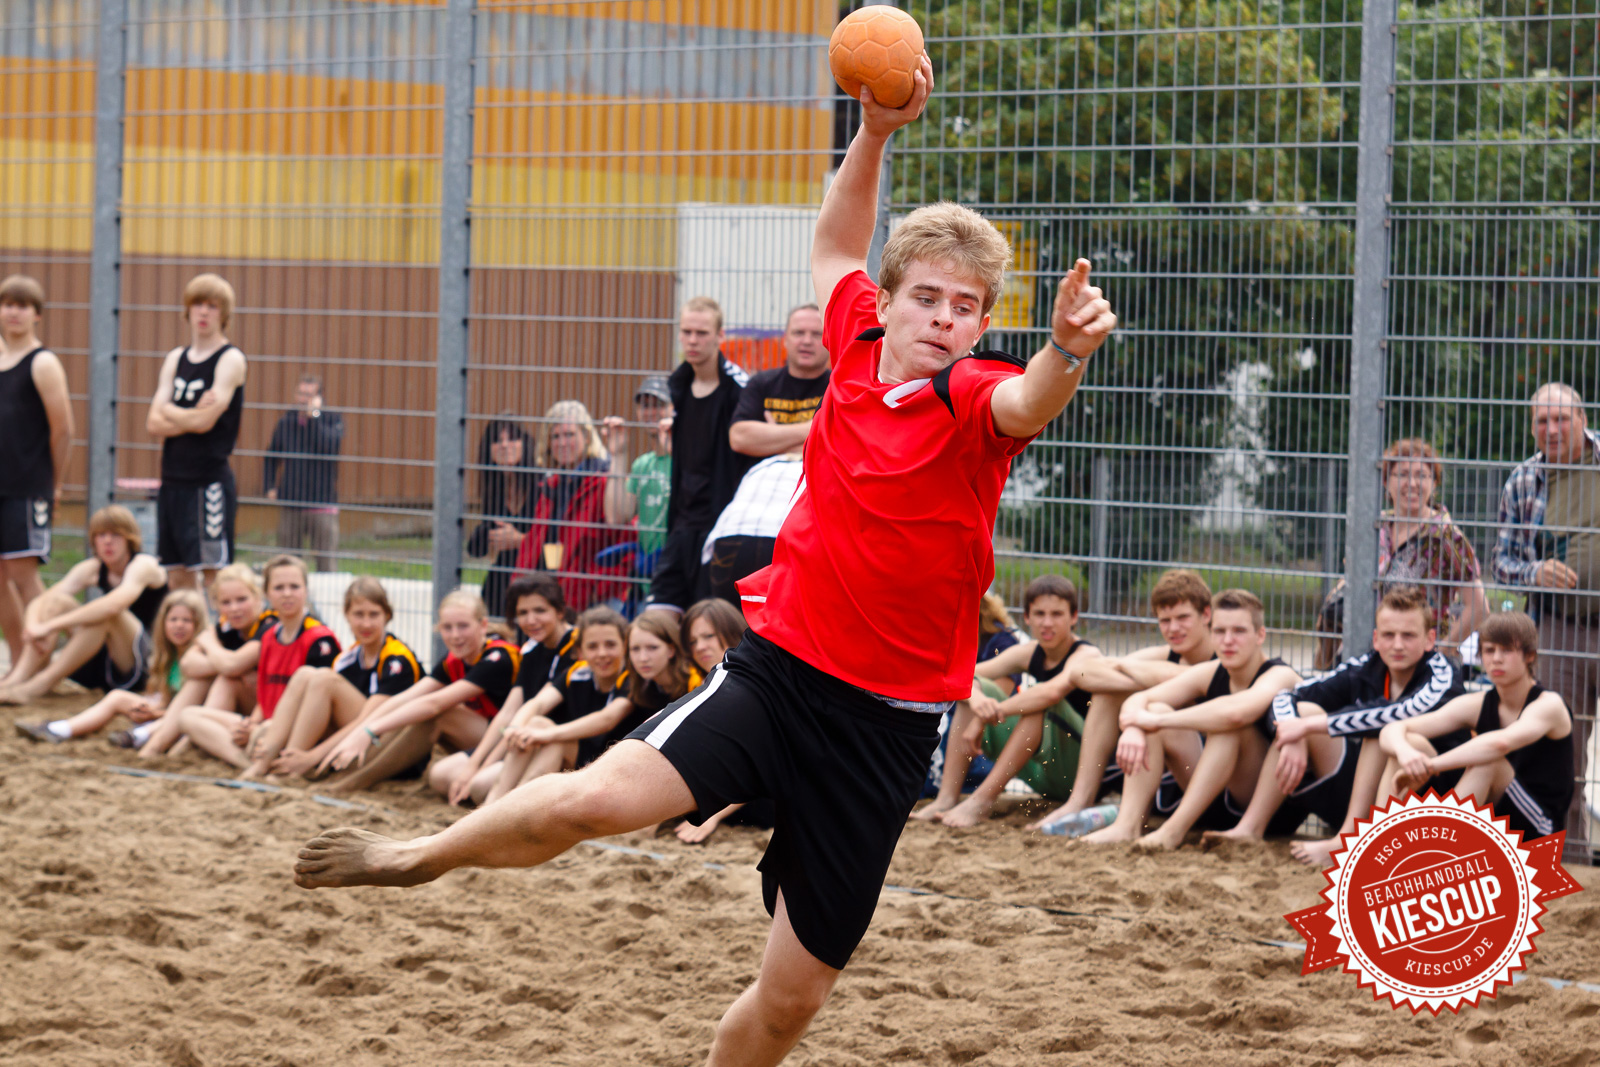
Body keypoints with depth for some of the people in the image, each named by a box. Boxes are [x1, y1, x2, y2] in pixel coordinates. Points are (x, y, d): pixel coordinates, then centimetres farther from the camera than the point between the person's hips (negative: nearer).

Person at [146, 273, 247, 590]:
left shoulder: (230, 360, -4)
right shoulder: (175, 359, 14)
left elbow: (206, 421, -15)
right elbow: (154, 424, 5)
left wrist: (169, 413, 1)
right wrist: (192, 417, -11)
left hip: (211, 479, -6)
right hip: (174, 479, 6)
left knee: (213, 571, -8)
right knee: (178, 575, 8)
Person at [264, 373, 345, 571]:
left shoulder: (333, 419, -1)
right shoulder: (286, 422, 9)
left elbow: (330, 445, -22)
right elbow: (271, 457, 21)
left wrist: (314, 415, -16)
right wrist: (270, 486, 9)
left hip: (322, 504, -3)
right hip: (290, 504, 3)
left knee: (325, 563, -4)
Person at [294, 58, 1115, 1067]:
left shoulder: (974, 397, -10)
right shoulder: (859, 345, 2)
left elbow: (1027, 402, -36)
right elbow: (837, 249, 24)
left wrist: (1067, 351, -57)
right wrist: (874, 133, 13)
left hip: (890, 720, -2)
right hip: (776, 668, 2)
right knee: (598, 797, -24)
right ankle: (421, 856, 3)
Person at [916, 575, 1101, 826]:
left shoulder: (1086, 655, -14)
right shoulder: (1028, 652, 5)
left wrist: (990, 713, -37)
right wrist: (977, 700, -30)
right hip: (1039, 773, 7)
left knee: (1041, 702, -31)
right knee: (976, 690, -3)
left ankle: (982, 800, -36)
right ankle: (947, 798, -16)